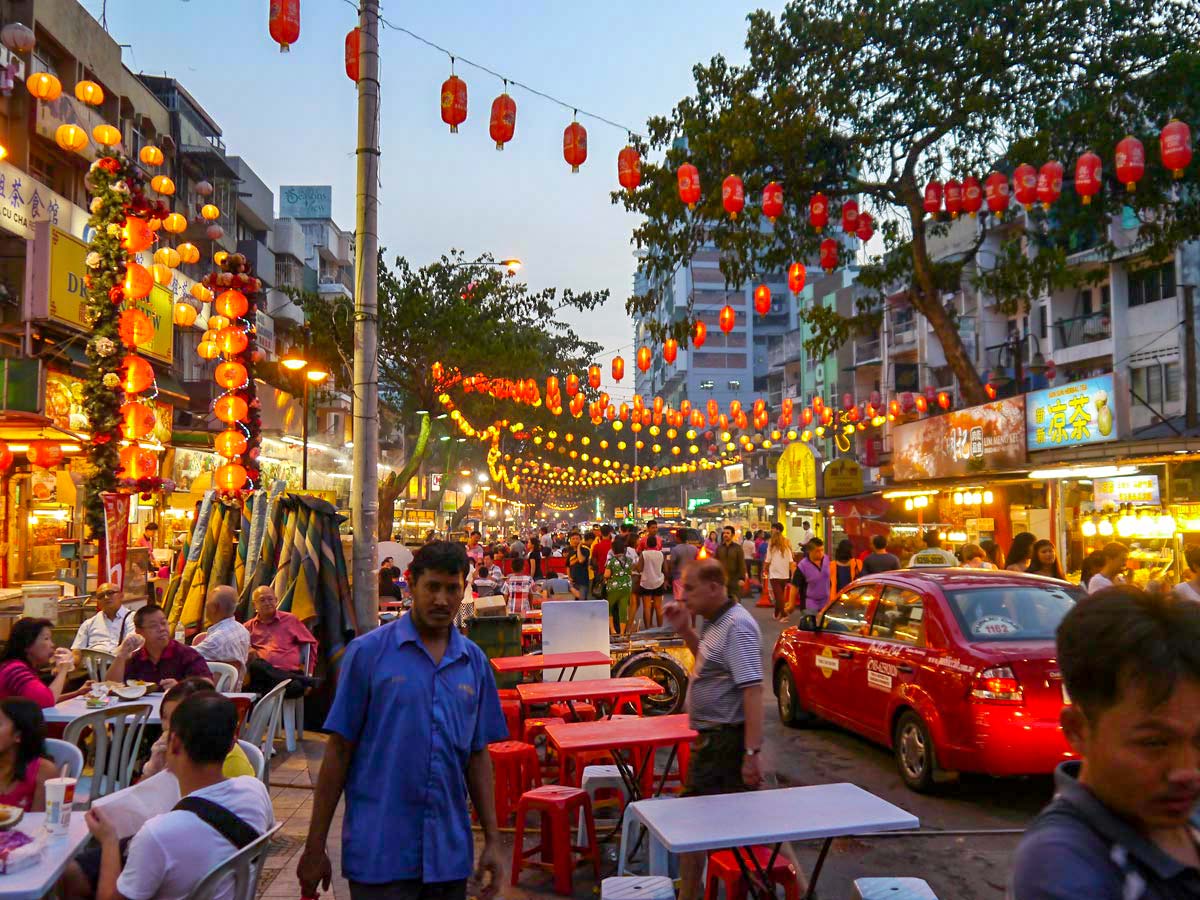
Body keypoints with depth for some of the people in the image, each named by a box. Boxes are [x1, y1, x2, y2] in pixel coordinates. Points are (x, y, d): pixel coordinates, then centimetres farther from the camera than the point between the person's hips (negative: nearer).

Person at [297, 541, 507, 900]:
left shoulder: (475, 662, 4)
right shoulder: (367, 652, -6)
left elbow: (478, 755, 9)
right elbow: (339, 750, -4)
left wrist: (493, 839, 5)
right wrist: (315, 847, -4)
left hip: (449, 853, 4)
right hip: (380, 853, -3)